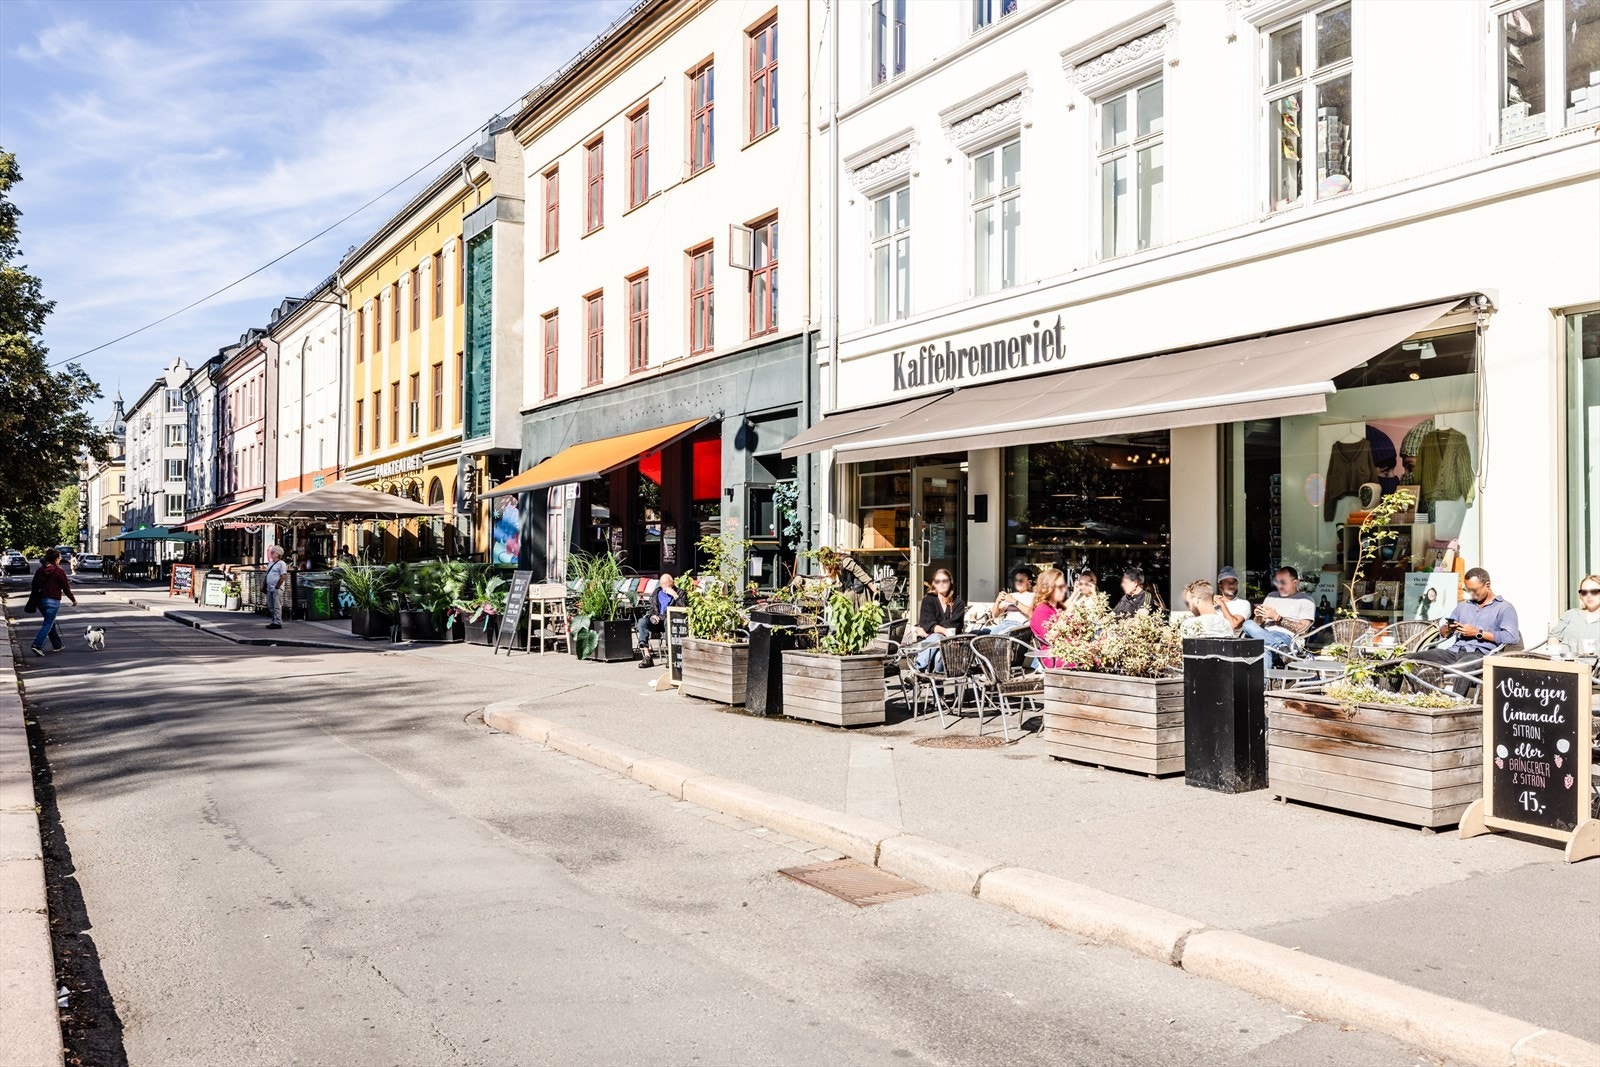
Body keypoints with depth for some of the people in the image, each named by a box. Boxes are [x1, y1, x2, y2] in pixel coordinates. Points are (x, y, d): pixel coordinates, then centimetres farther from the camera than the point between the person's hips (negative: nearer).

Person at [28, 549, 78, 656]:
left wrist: (33, 600, 20)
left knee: (50, 623, 18)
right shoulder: (59, 571, -10)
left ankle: (57, 645, 26)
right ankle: (37, 645, -17)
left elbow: (34, 586, 12)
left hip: (40, 600, 7)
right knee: (48, 624, -4)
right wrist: (73, 599, 5)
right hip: (53, 601, -7)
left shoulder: (40, 571, 8)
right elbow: (66, 588, -7)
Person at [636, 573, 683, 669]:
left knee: (668, 621, -39)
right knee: (642, 621, -25)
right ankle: (646, 657, -31)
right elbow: (651, 609, 21)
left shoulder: (679, 593, 5)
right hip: (657, 621, 4)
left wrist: (675, 596, -18)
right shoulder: (656, 593, 18)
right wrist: (652, 616, -2)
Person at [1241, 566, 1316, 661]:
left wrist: (1277, 618, -9)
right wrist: (1259, 617, -2)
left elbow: (1302, 629, -3)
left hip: (1287, 637, -6)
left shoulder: (1306, 601, 11)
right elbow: (1257, 624, 22)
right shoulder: (1271, 597, 27)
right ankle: (1282, 648, -47)